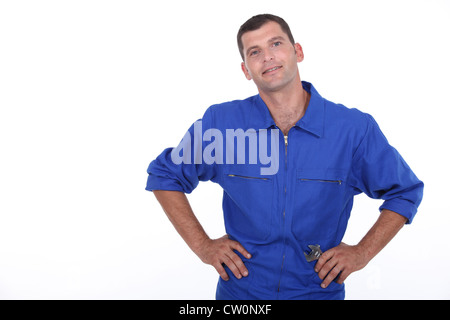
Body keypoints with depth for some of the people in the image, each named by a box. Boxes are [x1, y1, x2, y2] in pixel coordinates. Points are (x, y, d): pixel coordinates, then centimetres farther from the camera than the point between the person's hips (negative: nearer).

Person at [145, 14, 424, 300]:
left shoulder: (355, 129, -11)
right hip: (240, 289, 0)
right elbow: (164, 175, 2)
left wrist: (362, 252, -5)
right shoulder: (220, 123, -10)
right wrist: (202, 245, -5)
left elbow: (405, 191, 3)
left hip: (320, 289, 0)